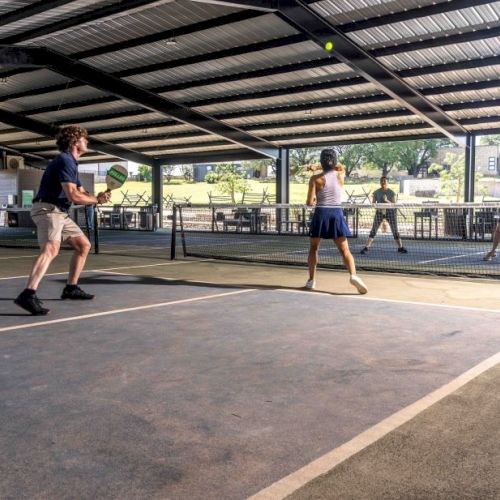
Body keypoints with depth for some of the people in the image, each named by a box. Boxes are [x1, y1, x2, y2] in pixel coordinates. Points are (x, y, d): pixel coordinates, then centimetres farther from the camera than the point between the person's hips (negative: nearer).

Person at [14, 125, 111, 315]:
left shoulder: (71, 162, 20)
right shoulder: (65, 160, -13)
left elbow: (81, 194, 19)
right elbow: (73, 196, -22)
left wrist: (97, 197, -2)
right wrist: (97, 199, -6)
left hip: (60, 212, 11)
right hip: (47, 209, -11)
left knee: (84, 245, 17)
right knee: (51, 249, -31)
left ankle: (71, 288, 25)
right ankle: (28, 295, -44)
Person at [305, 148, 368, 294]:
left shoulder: (315, 179, -4)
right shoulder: (341, 174, 4)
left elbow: (309, 203, -6)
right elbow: (340, 167, 30)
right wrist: (330, 166, 24)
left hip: (321, 214, -1)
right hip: (336, 214, 1)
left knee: (313, 248, 16)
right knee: (345, 250, -1)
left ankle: (311, 280, 12)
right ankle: (353, 275, -24)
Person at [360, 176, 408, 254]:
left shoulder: (392, 193, 0)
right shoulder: (376, 192, 4)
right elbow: (373, 203, 5)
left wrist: (387, 201, -20)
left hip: (390, 211, 0)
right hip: (380, 212, 0)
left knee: (395, 230, -1)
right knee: (373, 230, -7)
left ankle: (400, 247, 10)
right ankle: (366, 247, -7)